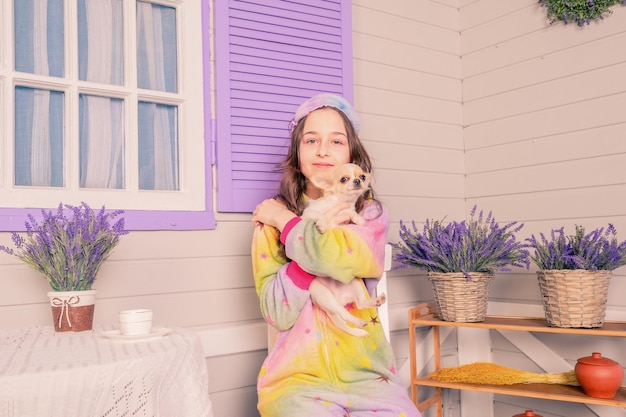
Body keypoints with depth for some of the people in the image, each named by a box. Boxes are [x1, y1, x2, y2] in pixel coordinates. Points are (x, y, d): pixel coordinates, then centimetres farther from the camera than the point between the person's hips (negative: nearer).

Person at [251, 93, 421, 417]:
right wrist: (321, 230, -14)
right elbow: (278, 314, -9)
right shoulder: (270, 220, 1)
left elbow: (341, 259, -19)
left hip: (367, 372, 2)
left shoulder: (371, 214, 4)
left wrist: (286, 220, -4)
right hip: (298, 375, -1)